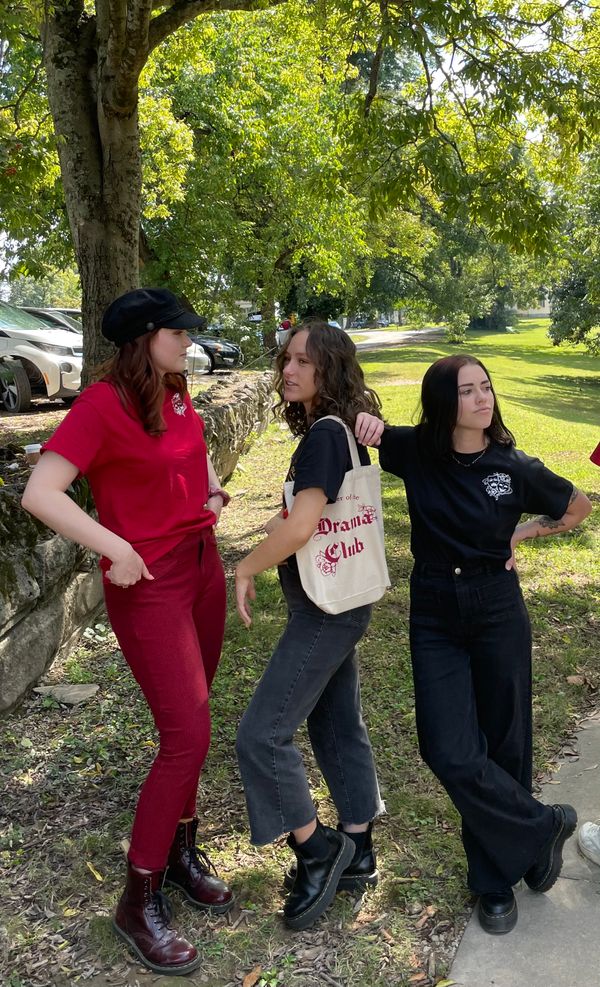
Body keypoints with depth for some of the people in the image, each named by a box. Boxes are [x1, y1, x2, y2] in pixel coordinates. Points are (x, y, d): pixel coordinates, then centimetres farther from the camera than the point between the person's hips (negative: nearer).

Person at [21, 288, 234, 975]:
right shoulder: (103, 404, -17)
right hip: (148, 581, -8)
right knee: (187, 738, -7)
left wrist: (211, 487, 11)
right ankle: (138, 903, 11)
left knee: (187, 723, 16)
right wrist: (116, 549, -24)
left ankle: (180, 850, 35)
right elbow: (40, 493, -23)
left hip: (202, 563, 8)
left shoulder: (176, 395, 6)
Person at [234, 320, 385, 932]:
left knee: (261, 735, -3)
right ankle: (355, 856, 32)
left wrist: (247, 567, -12)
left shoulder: (325, 434, -20)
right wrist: (282, 524, 5)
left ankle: (317, 850, 14)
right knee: (337, 726, 18)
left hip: (326, 610, -10)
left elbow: (299, 529, -27)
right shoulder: (336, 430, 9)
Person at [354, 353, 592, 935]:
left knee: (503, 742, 10)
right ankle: (542, 828, 18)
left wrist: (519, 534, 2)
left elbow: (579, 509, 10)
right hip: (435, 616, 1)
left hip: (498, 612, 0)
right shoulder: (414, 450, -7)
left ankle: (497, 878, 31)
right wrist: (365, 421, -16)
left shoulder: (514, 466, -7)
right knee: (449, 752, -7)